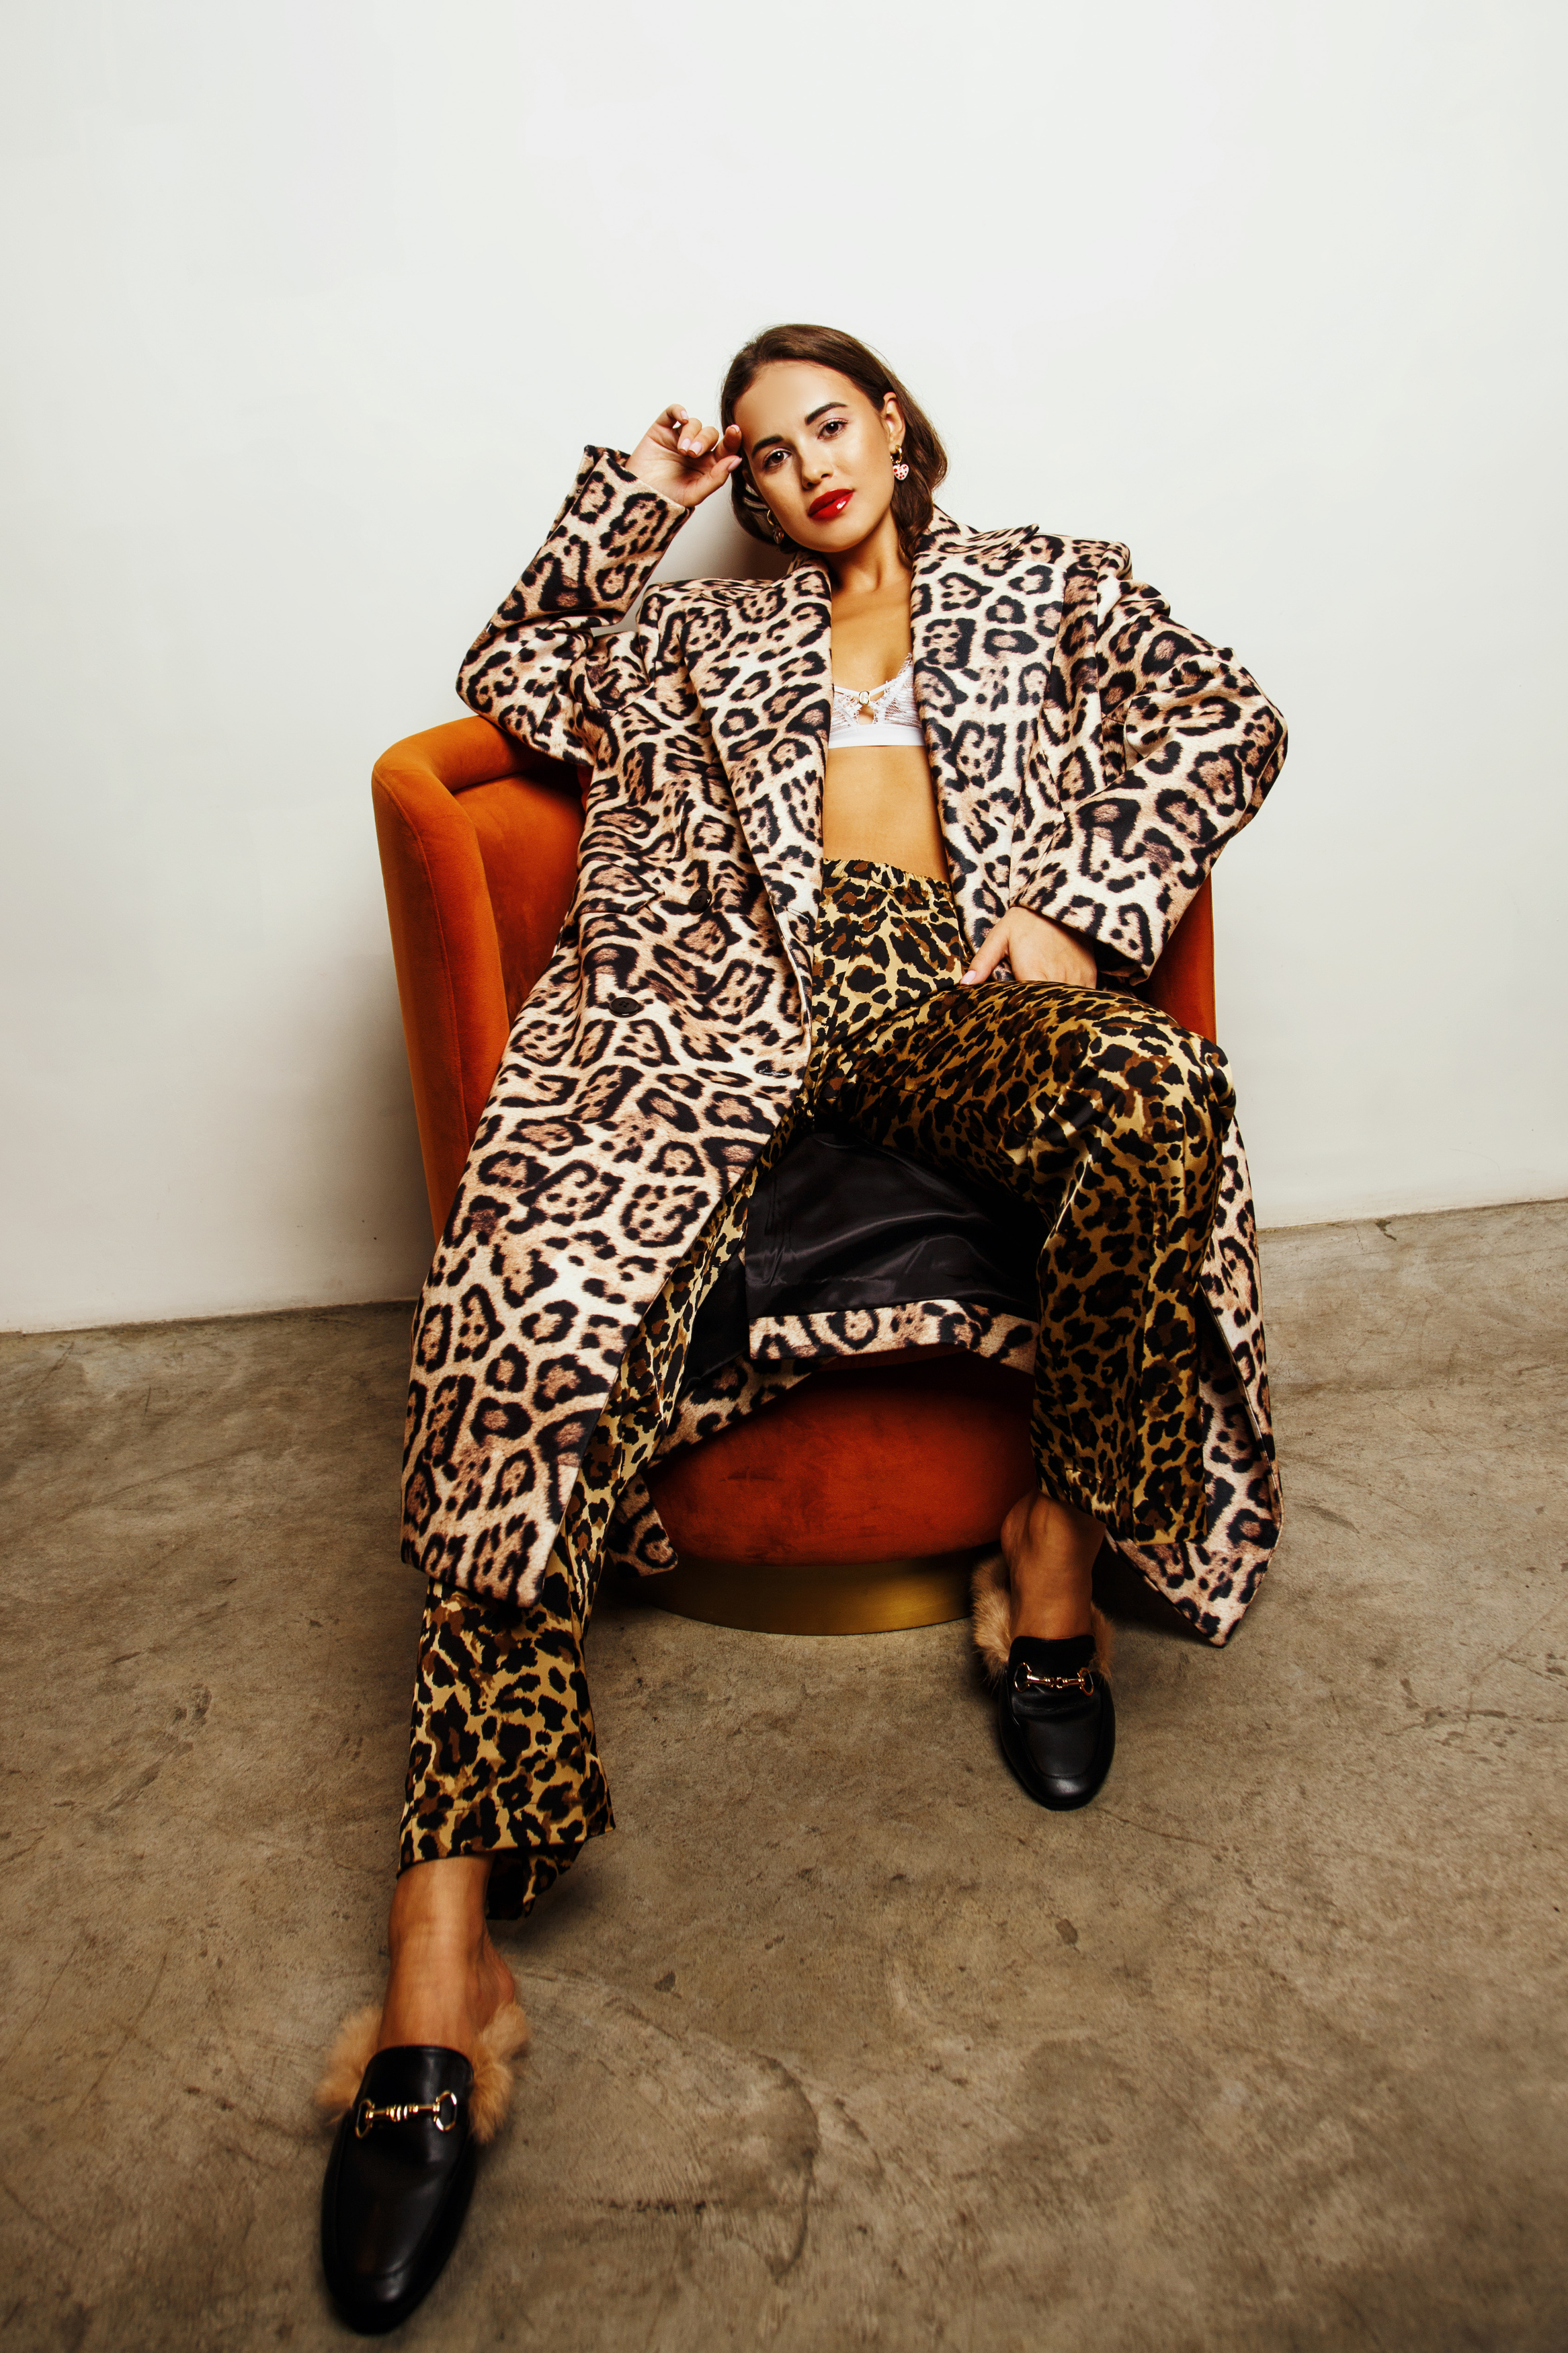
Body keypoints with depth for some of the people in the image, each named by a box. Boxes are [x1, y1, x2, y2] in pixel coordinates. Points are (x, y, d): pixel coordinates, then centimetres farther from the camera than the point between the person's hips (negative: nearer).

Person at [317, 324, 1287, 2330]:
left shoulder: (1049, 587, 27)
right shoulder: (704, 635, 31)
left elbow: (1224, 722, 15)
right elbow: (517, 683, 23)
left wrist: (1080, 906, -1)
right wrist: (632, 496, 24)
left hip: (957, 989, 0)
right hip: (712, 1006, 1)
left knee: (1162, 1097, -36)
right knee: (534, 1320, -29)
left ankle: (1058, 1552, -13)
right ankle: (441, 1968, -31)